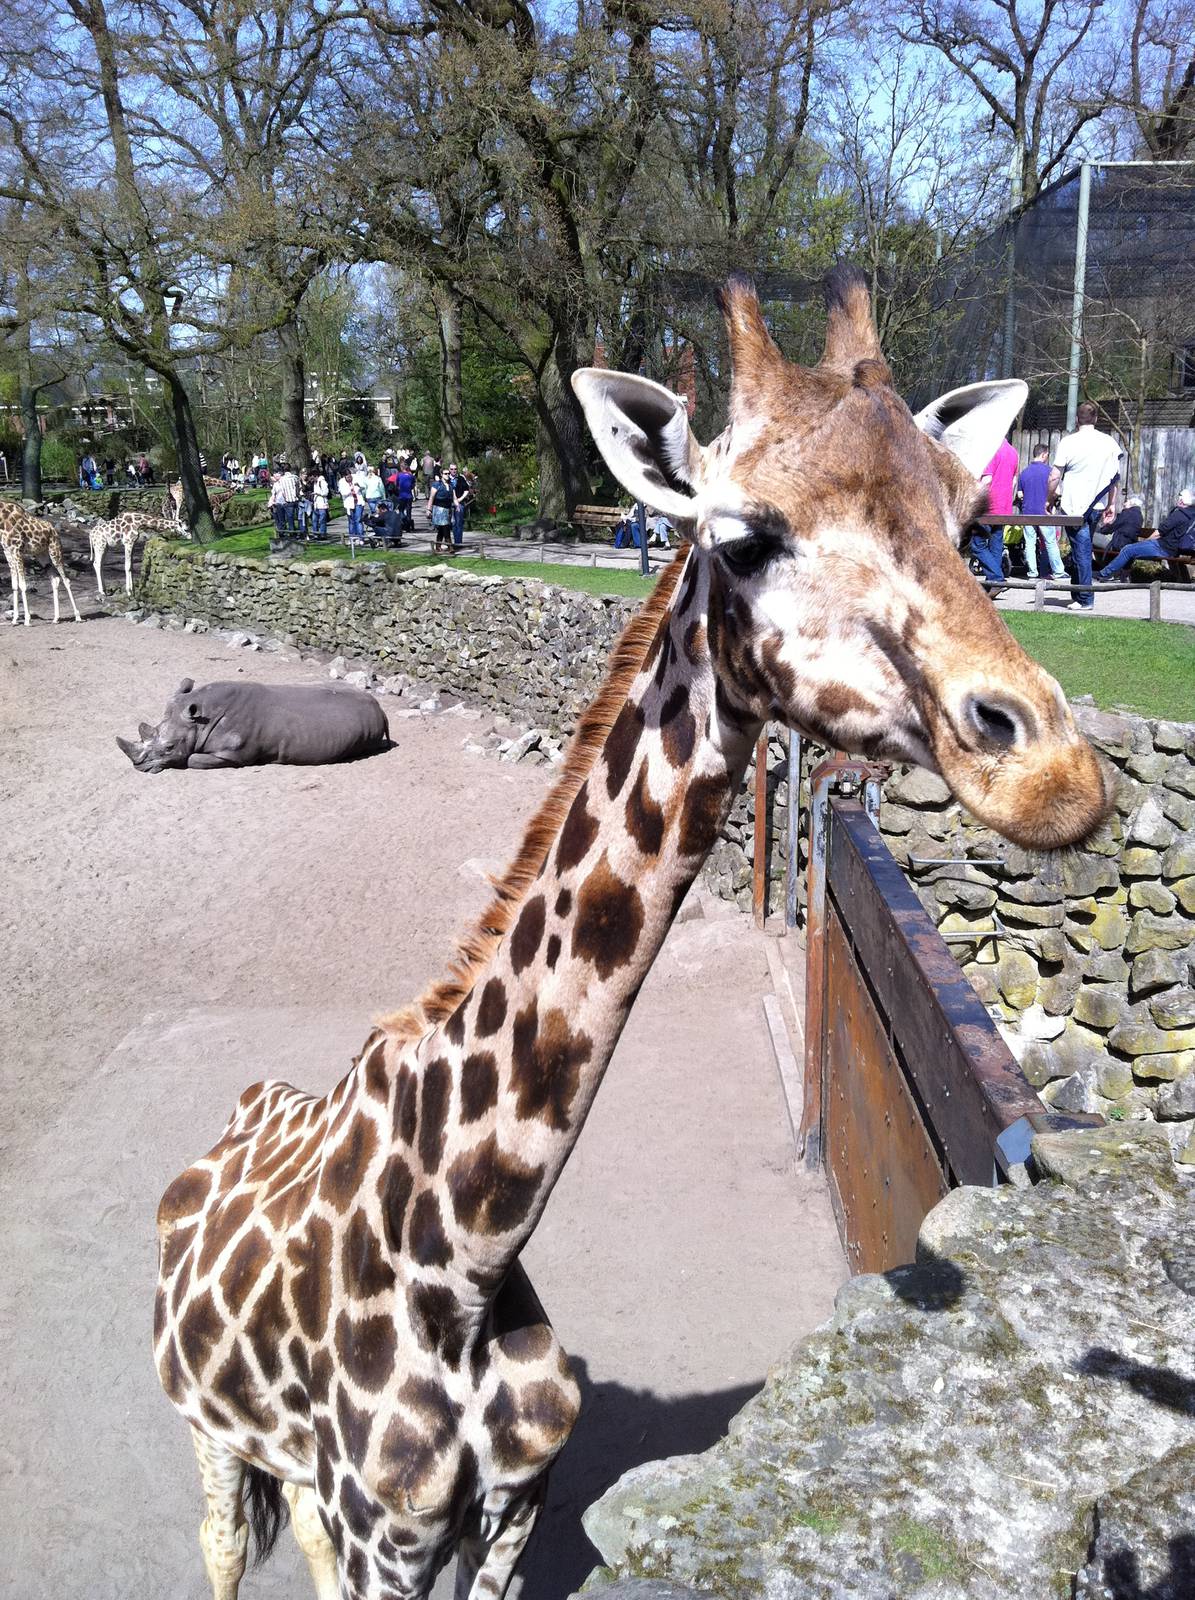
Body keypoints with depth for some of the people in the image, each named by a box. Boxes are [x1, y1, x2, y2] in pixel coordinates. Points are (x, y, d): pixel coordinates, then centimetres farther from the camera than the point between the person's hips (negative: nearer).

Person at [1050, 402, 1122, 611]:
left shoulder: (1068, 442, -7)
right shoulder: (1109, 442, 4)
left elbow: (1054, 477, -8)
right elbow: (1115, 477, 9)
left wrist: (1050, 499, 5)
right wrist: (1112, 504, 16)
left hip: (1074, 506, -4)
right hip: (1097, 505, 4)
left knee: (1081, 552, -3)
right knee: (1084, 550, 18)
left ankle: (1084, 599, -2)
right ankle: (1078, 593, 24)